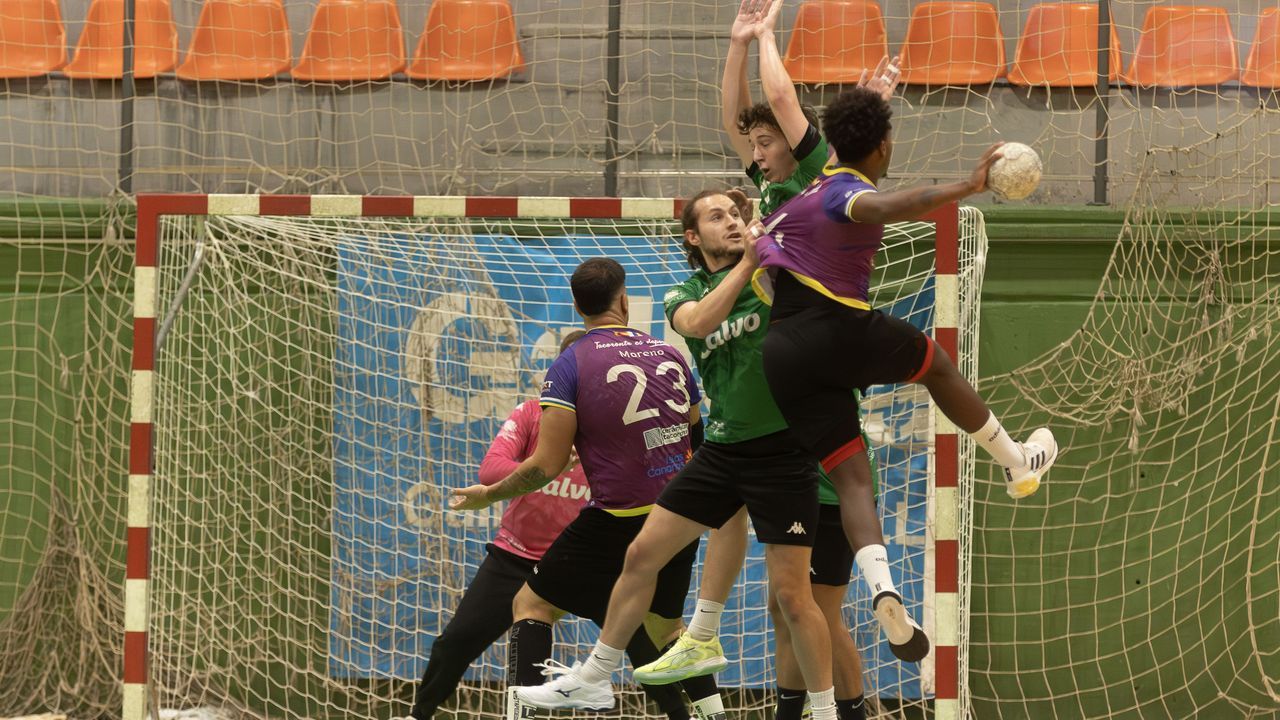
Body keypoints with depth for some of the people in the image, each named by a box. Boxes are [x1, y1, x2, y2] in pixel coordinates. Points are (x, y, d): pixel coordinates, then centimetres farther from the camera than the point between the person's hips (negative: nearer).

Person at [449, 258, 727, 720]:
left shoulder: (570, 366, -8)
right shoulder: (669, 356, 6)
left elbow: (546, 466, -11)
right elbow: (699, 440, 16)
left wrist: (488, 494, 4)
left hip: (618, 522, -5)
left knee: (532, 603, 8)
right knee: (665, 623, 27)